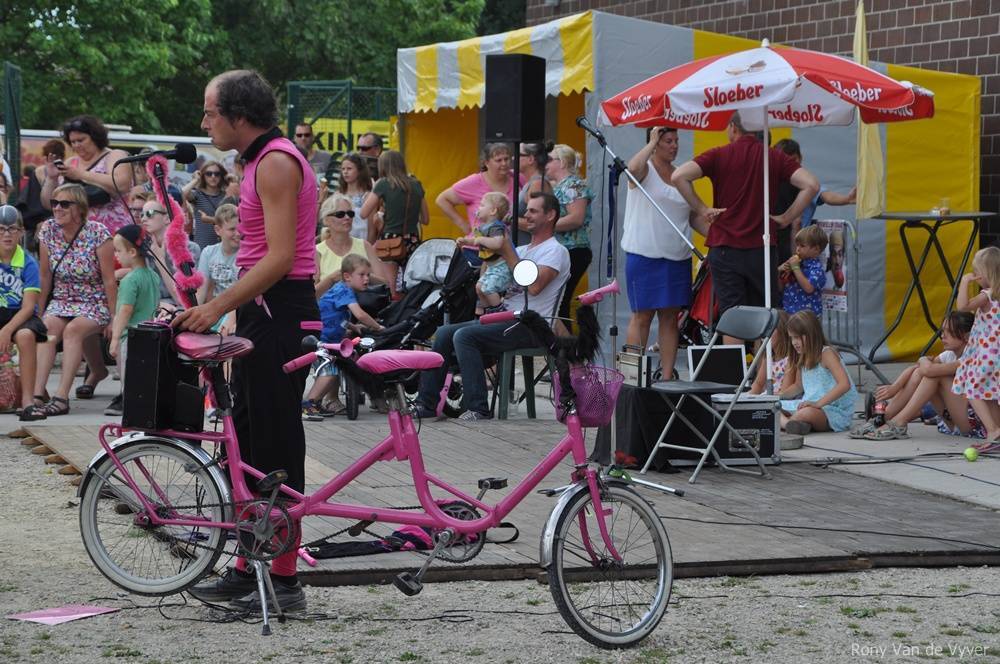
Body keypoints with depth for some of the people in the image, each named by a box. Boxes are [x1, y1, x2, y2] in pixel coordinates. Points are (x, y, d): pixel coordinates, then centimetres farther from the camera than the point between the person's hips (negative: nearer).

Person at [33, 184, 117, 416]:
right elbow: (45, 276, 6)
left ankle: (62, 396, -36)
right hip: (61, 302, 4)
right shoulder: (48, 230, -1)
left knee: (72, 330, -32)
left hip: (95, 304, -4)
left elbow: (109, 280, -11)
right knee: (46, 329, -27)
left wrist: (114, 319, -10)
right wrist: (38, 313, 6)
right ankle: (38, 393, -34)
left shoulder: (98, 233, -14)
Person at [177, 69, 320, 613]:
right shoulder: (262, 160, 17)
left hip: (279, 312, -11)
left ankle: (285, 580, -2)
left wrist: (216, 308, -24)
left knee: (276, 447, -6)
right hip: (262, 312, 11)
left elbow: (280, 257, -23)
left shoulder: (276, 162, -15)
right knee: (250, 443, 13)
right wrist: (224, 311, 21)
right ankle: (248, 570, 19)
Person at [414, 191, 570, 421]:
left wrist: (508, 253, -15)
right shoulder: (523, 250, 25)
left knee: (465, 336, -26)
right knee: (445, 333, -4)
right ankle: (426, 403, -3)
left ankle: (478, 409, -25)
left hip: (528, 326, -9)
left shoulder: (555, 251, -2)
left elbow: (534, 286, -22)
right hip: (504, 318, 9)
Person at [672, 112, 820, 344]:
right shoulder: (775, 157, 4)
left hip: (725, 248, -1)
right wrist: (786, 218, 0)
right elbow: (811, 185, -8)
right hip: (762, 247, 1)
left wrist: (702, 209, -5)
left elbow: (678, 176, -14)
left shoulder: (719, 155, -1)